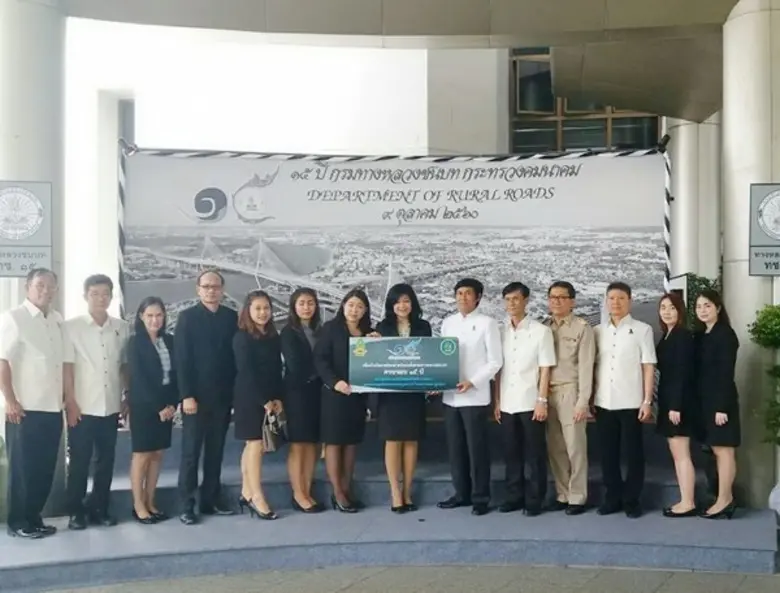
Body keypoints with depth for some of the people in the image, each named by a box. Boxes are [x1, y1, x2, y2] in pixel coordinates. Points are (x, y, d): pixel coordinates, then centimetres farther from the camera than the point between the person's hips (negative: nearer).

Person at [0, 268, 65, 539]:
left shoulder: (58, 321, 11)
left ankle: (34, 519, 23)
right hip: (25, 409, -6)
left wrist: (68, 396, 11)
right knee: (22, 468, 3)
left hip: (53, 408, 6)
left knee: (45, 468, 11)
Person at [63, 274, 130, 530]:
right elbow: (67, 368, -5)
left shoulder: (121, 328, 5)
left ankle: (99, 508, 22)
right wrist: (71, 403, -9)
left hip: (111, 407, 3)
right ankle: (76, 511, 16)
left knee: (106, 460, 10)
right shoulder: (72, 327, -3)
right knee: (79, 462, 4)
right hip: (83, 408, -3)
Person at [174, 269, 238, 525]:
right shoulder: (187, 317, -2)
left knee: (216, 451, 9)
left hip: (223, 396, 3)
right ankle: (187, 505, 7)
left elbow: (235, 355, 5)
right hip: (196, 396, -3)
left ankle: (211, 499, 18)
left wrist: (235, 391, -1)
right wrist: (187, 396, -13)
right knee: (191, 452, 1)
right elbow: (182, 360, -7)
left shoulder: (231, 317, 6)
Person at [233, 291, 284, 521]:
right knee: (255, 444, -7)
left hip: (269, 398, 6)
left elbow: (277, 369, 10)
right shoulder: (241, 337, -9)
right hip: (249, 398, -6)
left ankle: (247, 494, 16)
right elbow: (246, 372, -14)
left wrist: (278, 398, 0)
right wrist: (263, 400, -15)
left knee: (252, 445, 10)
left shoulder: (273, 336, 10)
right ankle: (257, 497, -4)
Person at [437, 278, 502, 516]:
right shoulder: (447, 323, 11)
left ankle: (480, 497, 11)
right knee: (455, 448, 11)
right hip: (450, 396, 5)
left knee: (477, 449, 1)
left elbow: (495, 362, -6)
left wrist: (472, 382, -16)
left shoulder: (487, 323, -4)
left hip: (475, 396, -5)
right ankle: (461, 493, 23)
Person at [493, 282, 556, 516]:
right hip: (507, 404, 4)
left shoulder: (541, 331, -3)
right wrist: (496, 401, 5)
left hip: (531, 403, -3)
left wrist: (542, 401, -9)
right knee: (511, 454, 10)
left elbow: (545, 369, -4)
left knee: (535, 454, 4)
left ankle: (534, 499, 13)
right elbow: (497, 369, 8)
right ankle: (514, 496, 21)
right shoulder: (500, 331, 7)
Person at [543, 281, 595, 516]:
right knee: (555, 448, 9)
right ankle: (562, 495, 20)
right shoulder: (543, 327, 10)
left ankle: (577, 498, 12)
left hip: (570, 392, -4)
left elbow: (585, 366, -8)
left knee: (575, 447, 0)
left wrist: (583, 401, -12)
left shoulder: (583, 328, -4)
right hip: (547, 393, 5)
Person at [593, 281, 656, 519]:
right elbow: (592, 366, 9)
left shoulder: (642, 329, 0)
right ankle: (613, 498, 20)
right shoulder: (598, 331, 9)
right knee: (608, 454, 9)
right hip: (604, 403, 3)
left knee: (633, 454, 4)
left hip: (631, 403, -3)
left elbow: (648, 368, -2)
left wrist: (647, 401, -7)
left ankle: (631, 501, 15)